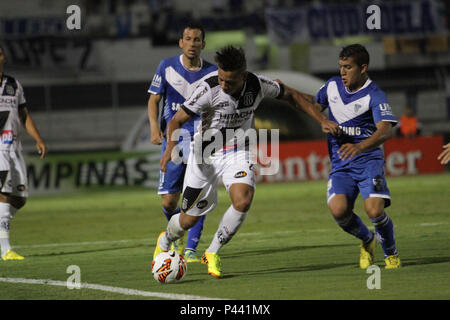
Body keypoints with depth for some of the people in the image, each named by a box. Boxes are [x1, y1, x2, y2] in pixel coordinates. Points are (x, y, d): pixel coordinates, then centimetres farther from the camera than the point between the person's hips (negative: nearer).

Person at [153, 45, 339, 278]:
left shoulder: (256, 85, -16)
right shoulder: (209, 90, -25)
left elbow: (291, 95, 3)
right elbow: (177, 121, -20)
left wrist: (322, 120, -1)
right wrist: (171, 146, -40)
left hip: (237, 152, 2)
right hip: (206, 154, -2)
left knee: (243, 201, -26)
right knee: (189, 218, 4)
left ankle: (212, 254, -4)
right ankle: (165, 241, 41)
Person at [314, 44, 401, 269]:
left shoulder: (374, 96, -12)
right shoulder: (332, 85, 7)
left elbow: (386, 131, -28)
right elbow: (315, 105, 31)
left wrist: (359, 147, -43)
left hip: (368, 159, -4)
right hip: (340, 164, 4)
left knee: (374, 210, -22)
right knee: (338, 210, -21)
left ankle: (390, 253, 10)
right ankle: (367, 241, 13)